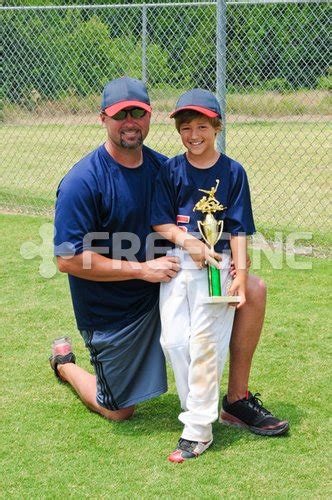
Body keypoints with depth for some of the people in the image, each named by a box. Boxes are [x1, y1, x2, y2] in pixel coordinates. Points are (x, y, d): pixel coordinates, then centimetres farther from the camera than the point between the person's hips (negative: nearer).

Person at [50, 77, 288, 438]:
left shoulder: (161, 166, -1)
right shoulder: (82, 182, -21)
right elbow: (68, 259, -24)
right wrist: (142, 269, -26)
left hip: (165, 285, 5)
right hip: (112, 311, -5)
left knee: (253, 290, -9)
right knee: (119, 413, 8)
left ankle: (237, 398, 1)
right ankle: (64, 362, 38)